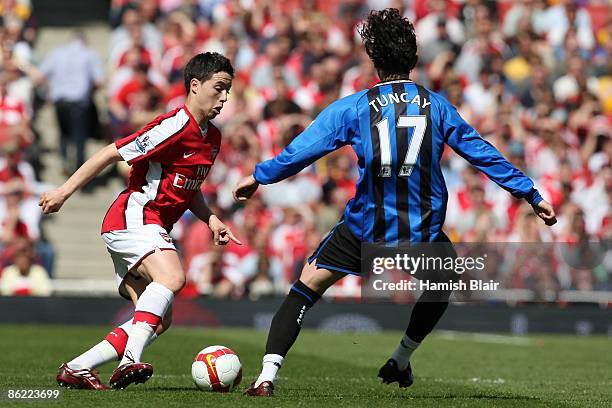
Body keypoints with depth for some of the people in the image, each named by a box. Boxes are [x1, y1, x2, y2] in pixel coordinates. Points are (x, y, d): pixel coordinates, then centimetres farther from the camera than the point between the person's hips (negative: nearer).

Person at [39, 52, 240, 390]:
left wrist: (211, 220, 11)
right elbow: (113, 153, -14)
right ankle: (130, 361, -43)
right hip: (133, 219, -10)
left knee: (159, 321, 3)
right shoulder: (175, 126, -15)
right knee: (171, 277, -34)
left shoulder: (212, 137, 14)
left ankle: (76, 369, 5)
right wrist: (65, 191, -13)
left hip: (152, 229, 10)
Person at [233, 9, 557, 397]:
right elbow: (483, 154, 7)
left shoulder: (352, 108, -2)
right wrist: (532, 195, 15)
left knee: (308, 285, 11)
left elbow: (302, 150, -2)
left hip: (365, 230, -1)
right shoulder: (437, 105, 3)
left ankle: (267, 376, -4)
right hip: (423, 233, 1)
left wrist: (258, 177, 14)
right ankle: (400, 362, 35)